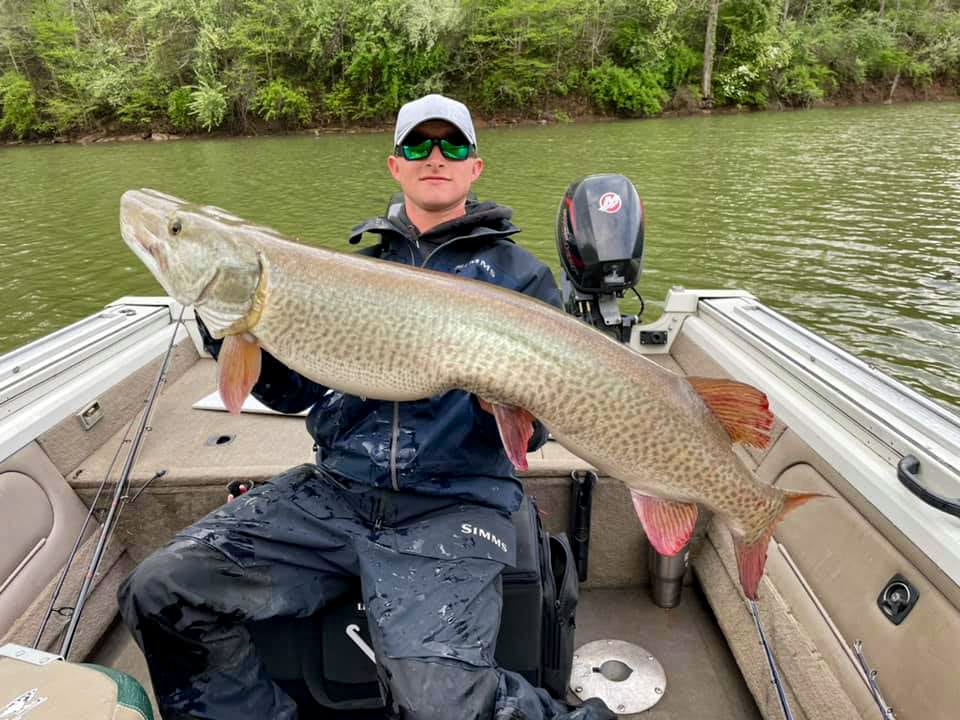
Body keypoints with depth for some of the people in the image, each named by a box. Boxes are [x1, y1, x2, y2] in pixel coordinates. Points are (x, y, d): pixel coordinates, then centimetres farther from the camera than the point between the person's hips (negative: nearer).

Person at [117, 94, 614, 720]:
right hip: (335, 490, 5)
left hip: (456, 503, -4)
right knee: (158, 593, -9)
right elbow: (293, 391, 11)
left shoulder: (522, 275, 6)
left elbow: (531, 432, 2)